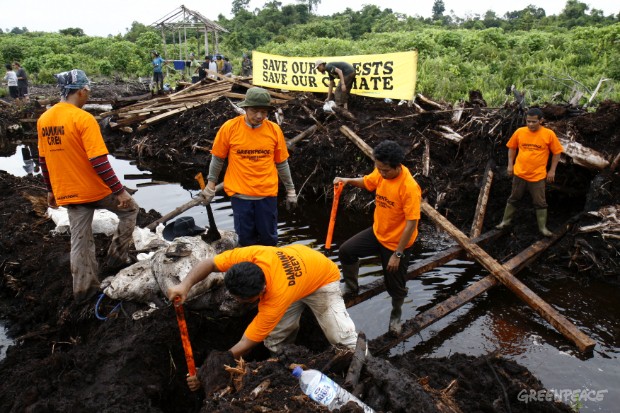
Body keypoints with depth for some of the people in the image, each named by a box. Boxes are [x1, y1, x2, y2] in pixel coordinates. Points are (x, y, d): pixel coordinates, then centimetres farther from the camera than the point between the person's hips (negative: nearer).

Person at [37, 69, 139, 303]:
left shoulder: (43, 120, 4)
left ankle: (83, 288, 23)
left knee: (79, 240, 15)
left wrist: (51, 190, 22)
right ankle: (117, 257, 20)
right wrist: (119, 190, -16)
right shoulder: (83, 119, -19)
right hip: (95, 189, -6)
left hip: (67, 193, 7)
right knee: (129, 209, 19)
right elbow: (99, 162, -23)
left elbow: (44, 160, 11)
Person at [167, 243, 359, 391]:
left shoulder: (276, 298, -45)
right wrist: (185, 285, -39)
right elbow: (209, 263, -21)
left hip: (322, 276, -5)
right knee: (273, 342, -5)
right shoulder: (252, 255, -37)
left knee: (341, 339, -17)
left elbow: (245, 345, -35)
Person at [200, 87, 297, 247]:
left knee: (269, 238, 10)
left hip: (267, 193, 1)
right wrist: (211, 185, 8)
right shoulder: (230, 127, -9)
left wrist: (290, 191, 9)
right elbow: (218, 158, 4)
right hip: (239, 193, -1)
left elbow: (282, 163, 5)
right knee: (246, 237, 11)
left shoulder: (274, 130, -5)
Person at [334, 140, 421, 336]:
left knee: (395, 284, 12)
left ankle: (396, 315, 42)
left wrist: (397, 254, -25)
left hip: (397, 242, -6)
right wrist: (349, 180, -9)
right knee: (346, 251, 3)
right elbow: (367, 182, 12)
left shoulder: (409, 187, -32)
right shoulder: (382, 173, -11)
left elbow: (411, 224, -28)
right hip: (377, 232, 6)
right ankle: (351, 287, 29)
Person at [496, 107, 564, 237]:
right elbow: (512, 148, 10)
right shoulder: (519, 132, -5)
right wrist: (510, 164, 5)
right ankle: (506, 221, 29)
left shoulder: (549, 134, -10)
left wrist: (552, 170, -2)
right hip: (519, 173, 2)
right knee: (513, 199, 15)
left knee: (540, 202, 8)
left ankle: (543, 227, 20)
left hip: (538, 176, -2)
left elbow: (557, 152, 0)